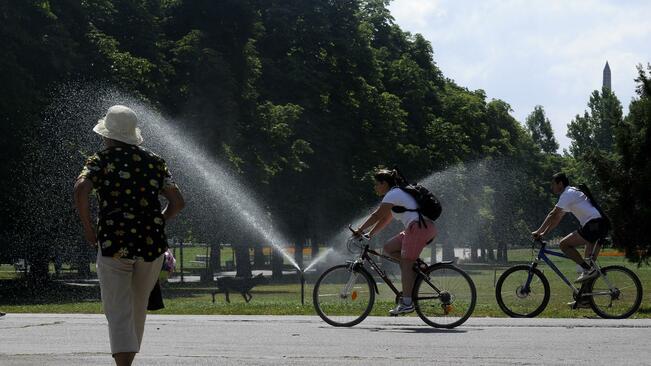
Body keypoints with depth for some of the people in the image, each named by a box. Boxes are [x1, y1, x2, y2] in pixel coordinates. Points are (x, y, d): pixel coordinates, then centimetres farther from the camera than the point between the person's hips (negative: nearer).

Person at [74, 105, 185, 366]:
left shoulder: (101, 161, 0)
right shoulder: (154, 162, 11)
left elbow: (80, 190, -18)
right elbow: (177, 202, 7)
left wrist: (87, 228, -7)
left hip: (113, 244, -4)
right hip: (152, 245, 4)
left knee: (118, 313, -4)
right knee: (138, 310, 18)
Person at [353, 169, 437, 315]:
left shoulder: (393, 194, -4)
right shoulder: (398, 193, 27)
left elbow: (377, 216, -8)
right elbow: (385, 219, 27)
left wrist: (360, 230, -3)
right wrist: (369, 235, 23)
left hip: (419, 227, -10)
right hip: (428, 228, 10)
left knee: (406, 264, -11)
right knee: (389, 248, 11)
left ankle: (407, 302, -15)